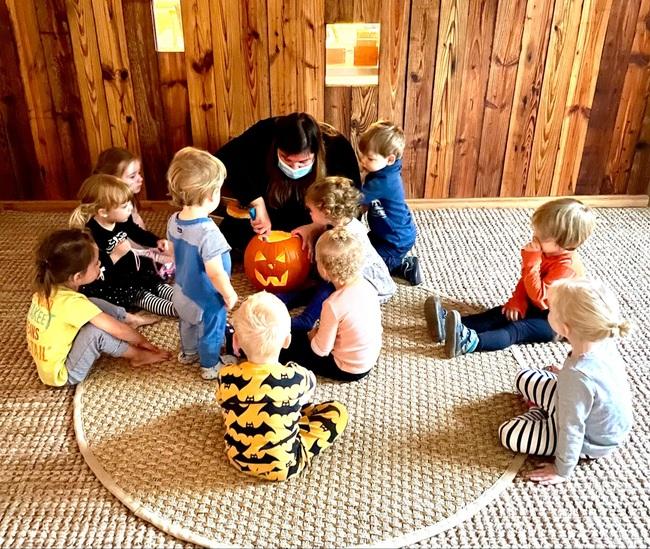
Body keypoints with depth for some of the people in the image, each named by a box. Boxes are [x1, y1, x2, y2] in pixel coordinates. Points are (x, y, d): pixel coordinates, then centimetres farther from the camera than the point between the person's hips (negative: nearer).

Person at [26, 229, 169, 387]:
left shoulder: (47, 289, -9)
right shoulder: (72, 302, -32)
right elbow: (118, 330, -26)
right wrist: (142, 340, -8)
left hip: (49, 361, 8)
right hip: (63, 375, -8)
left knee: (94, 305, 7)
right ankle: (137, 355, -2)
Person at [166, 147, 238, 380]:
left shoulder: (174, 221, -12)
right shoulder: (208, 232, -37)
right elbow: (215, 273, -33)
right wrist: (230, 295, -16)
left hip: (183, 291, 7)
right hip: (207, 299, -7)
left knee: (188, 323, 32)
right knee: (211, 332, 20)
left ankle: (188, 353, 57)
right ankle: (210, 366, 42)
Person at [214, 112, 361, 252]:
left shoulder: (336, 148, -26)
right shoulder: (265, 134, -27)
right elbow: (224, 159, -34)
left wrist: (317, 227, -32)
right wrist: (257, 204, -39)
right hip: (268, 212, 1)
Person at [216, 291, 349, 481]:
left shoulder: (227, 377, -20)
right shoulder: (296, 377, -25)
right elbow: (310, 384, 0)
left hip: (238, 458, 4)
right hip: (283, 466, -3)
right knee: (337, 411, 8)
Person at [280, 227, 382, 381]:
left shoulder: (334, 305, -32)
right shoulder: (366, 285, -12)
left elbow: (321, 350, -22)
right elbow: (376, 322, 4)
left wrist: (311, 336, 1)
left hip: (348, 370, -7)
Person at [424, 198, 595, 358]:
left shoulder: (567, 266, -28)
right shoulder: (546, 251, 0)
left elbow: (538, 295, -31)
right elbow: (525, 280, 7)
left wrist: (531, 262, -34)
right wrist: (517, 302, -8)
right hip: (535, 306, 8)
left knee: (516, 329, -29)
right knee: (501, 314, -11)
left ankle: (471, 341, -53)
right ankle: (448, 324, -29)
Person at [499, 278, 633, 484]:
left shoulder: (577, 376, -42)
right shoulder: (603, 342, -20)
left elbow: (572, 430, -29)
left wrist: (562, 471, -15)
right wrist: (565, 374, 15)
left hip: (590, 442, -7)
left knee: (507, 434, -5)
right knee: (524, 379, 7)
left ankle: (539, 414, 17)